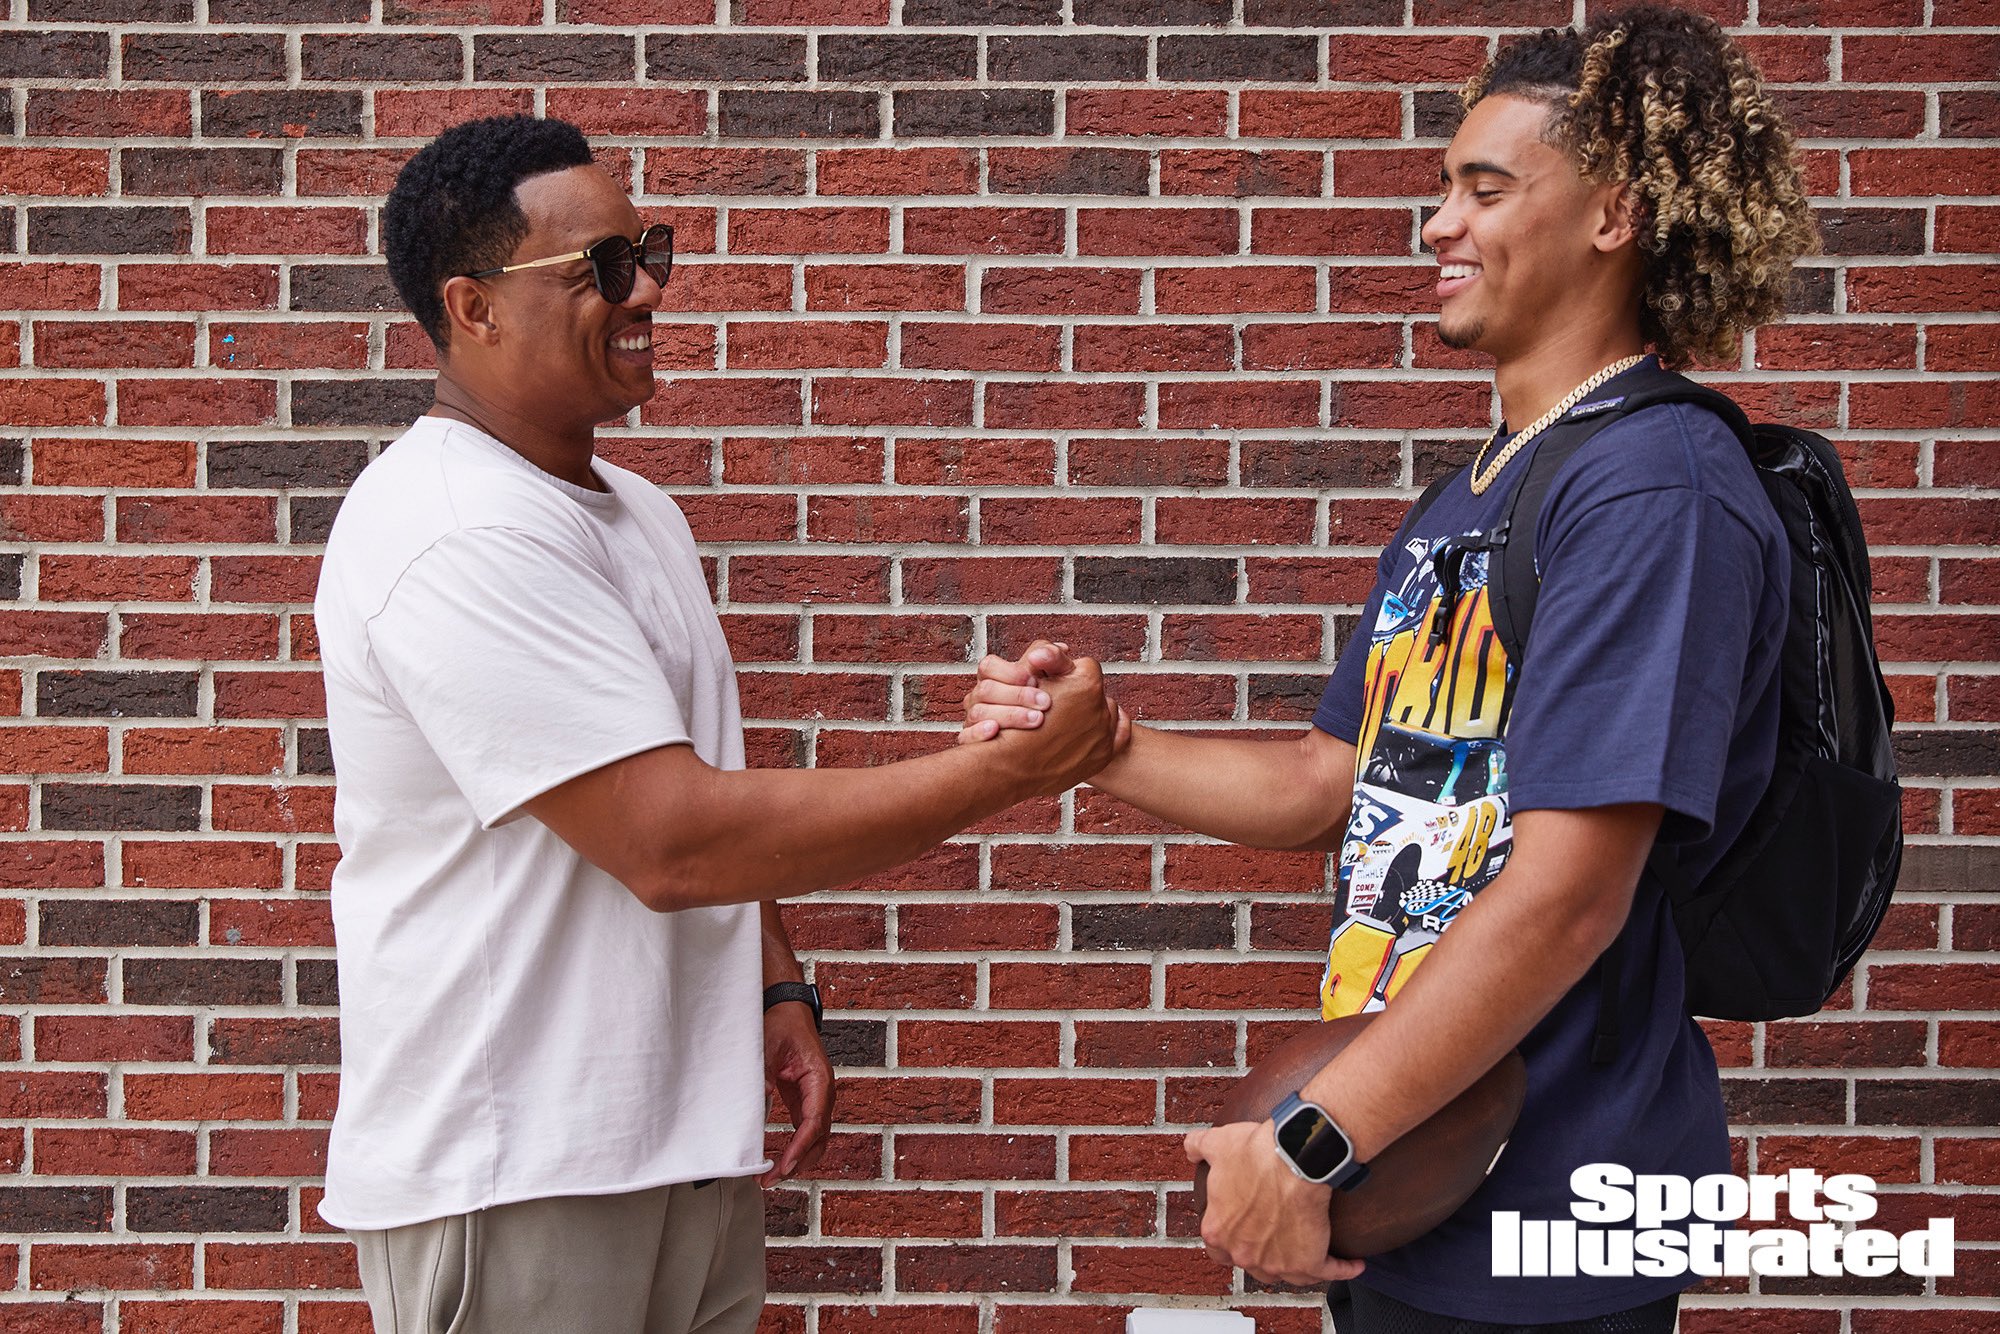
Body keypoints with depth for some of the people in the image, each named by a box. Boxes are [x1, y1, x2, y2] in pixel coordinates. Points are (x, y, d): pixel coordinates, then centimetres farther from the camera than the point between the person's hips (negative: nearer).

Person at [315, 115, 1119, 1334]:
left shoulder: (637, 511, 13)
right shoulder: (460, 536, -19)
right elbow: (674, 843, -24)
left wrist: (779, 991, 8)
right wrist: (1011, 769, -21)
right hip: (514, 1181, -8)